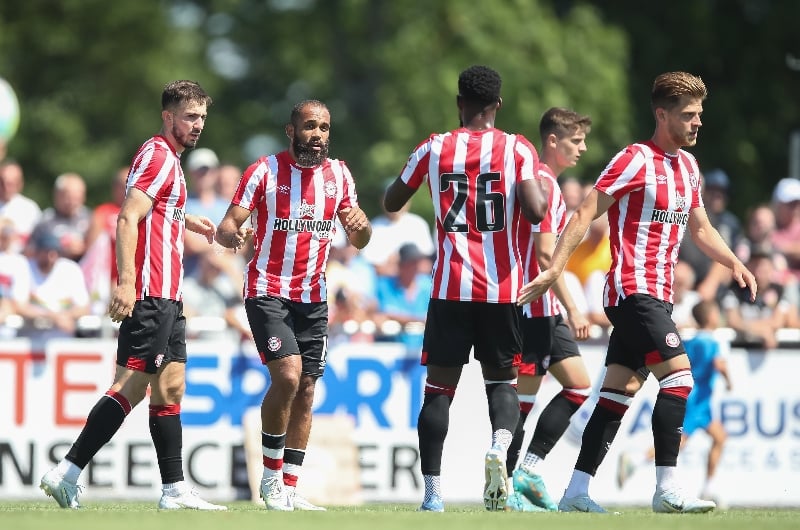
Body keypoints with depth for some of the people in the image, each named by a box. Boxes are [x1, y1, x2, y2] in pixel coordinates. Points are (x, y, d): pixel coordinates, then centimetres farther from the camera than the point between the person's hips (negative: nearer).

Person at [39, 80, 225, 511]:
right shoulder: (157, 156, -10)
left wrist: (187, 220, 35)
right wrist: (127, 281, -28)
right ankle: (66, 472, -13)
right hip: (149, 295, -10)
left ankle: (175, 490, 11)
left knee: (170, 386, 9)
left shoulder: (169, 159, 20)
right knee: (131, 386, -12)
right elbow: (127, 220, -20)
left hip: (166, 297, 10)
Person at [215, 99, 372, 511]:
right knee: (287, 376, -21)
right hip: (267, 291, -5)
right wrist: (231, 235, -35)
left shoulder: (338, 175, 5)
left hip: (312, 298, 5)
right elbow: (227, 226, -11)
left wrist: (359, 226, -15)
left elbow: (358, 241, 9)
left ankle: (289, 490, 11)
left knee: (306, 392, 4)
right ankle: (271, 476, -6)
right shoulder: (264, 171, -8)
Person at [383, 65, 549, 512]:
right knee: (502, 379, 13)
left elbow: (392, 203, 16)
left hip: (451, 289, 0)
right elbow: (535, 211, -14)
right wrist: (544, 186, 7)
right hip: (503, 289, 0)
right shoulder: (518, 149, -2)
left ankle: (433, 493, -1)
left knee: (440, 387, 6)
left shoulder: (434, 149, 4)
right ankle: (499, 447, -18)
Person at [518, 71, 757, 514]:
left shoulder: (688, 165, 16)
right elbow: (584, 214, -13)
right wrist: (555, 269, -19)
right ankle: (667, 490, -18)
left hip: (654, 295, 9)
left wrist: (734, 263, 13)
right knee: (678, 374, -17)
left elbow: (700, 229, 28)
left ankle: (576, 492, 8)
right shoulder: (637, 160, -11)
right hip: (634, 290, -9)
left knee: (618, 393, 7)